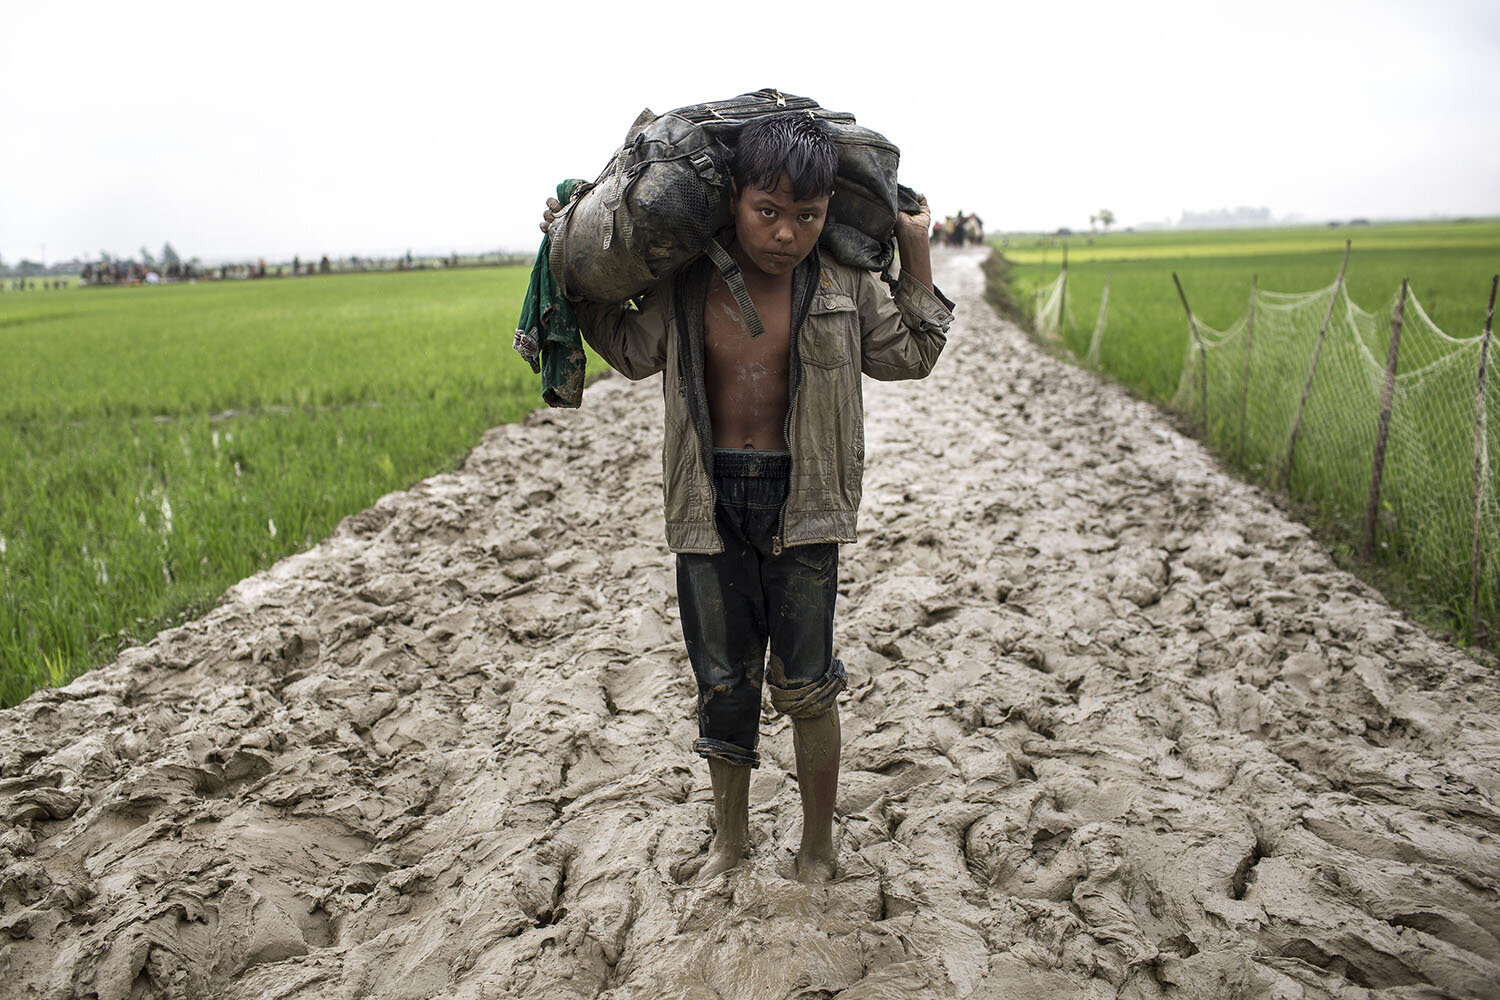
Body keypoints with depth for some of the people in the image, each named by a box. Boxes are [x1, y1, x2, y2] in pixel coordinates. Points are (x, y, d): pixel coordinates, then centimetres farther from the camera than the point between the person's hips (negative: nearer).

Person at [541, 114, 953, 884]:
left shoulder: (843, 280, -4)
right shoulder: (686, 278, -3)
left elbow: (909, 356, 11)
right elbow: (635, 351, 12)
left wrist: (916, 252, 5)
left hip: (799, 502, -1)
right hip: (711, 502, 1)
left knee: (805, 684, 5)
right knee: (723, 683, 12)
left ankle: (818, 845, 29)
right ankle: (730, 837, 35)